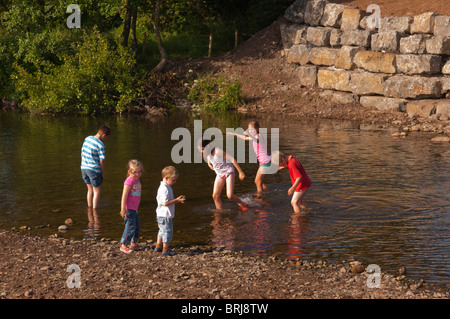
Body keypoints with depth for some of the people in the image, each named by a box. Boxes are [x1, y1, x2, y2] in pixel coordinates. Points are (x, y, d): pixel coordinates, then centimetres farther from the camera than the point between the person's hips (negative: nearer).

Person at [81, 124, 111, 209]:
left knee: (90, 189, 21)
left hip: (84, 168, 7)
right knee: (96, 191, 7)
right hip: (94, 170, -7)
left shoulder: (87, 139, 4)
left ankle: (89, 208, 30)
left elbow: (82, 153, 12)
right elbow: (101, 161, -16)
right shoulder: (100, 145, -17)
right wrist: (102, 174, -4)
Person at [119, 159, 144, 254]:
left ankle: (133, 243, 30)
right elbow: (124, 195, -21)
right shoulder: (129, 181, -17)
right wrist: (123, 209, -24)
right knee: (130, 227, -8)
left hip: (134, 209, 9)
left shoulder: (137, 180, 10)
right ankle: (123, 245, 0)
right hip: (128, 209, -9)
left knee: (137, 227, 17)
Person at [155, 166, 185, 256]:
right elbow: (165, 203, -26)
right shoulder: (164, 189, -21)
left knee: (162, 231, 22)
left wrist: (177, 200, 13)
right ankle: (165, 250, 3)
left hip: (161, 215, 11)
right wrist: (176, 200, -22)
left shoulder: (167, 187, 12)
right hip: (165, 216, -11)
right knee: (168, 231, -3)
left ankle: (158, 247, 32)